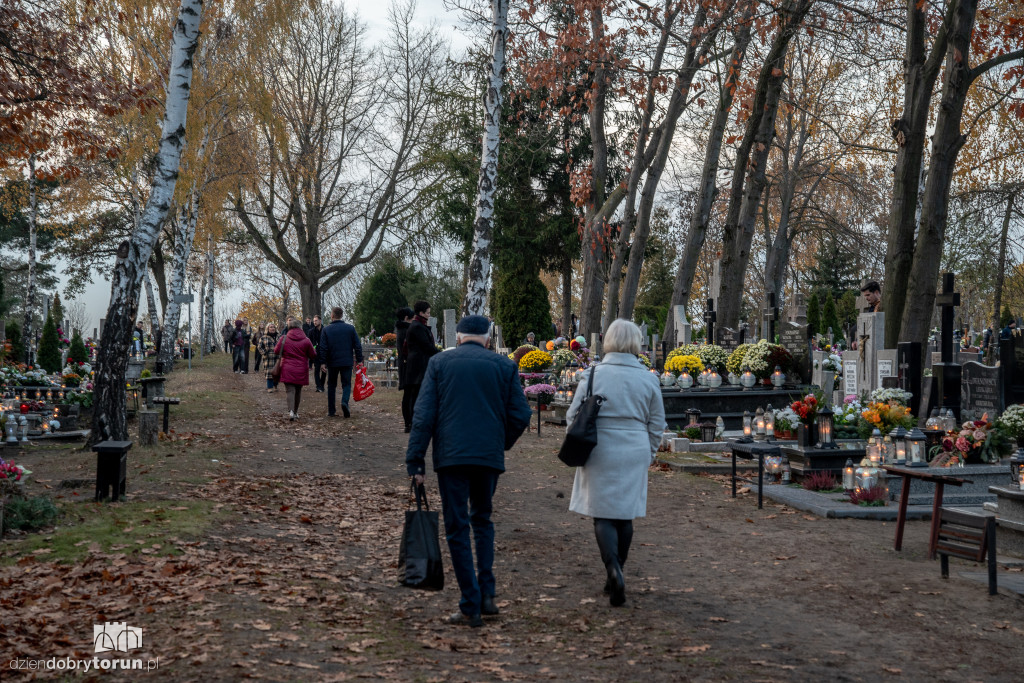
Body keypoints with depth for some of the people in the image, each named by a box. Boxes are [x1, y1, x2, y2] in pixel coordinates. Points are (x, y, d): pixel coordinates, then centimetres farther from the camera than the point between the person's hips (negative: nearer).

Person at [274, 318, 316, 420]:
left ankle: (291, 411, -24)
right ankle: (295, 412, 25)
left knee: (290, 391, -4)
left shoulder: (284, 339, -4)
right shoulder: (306, 340, -4)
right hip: (301, 370, 1)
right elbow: (313, 355, 0)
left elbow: (276, 351, 0)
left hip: (288, 370, -1)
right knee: (298, 391, 16)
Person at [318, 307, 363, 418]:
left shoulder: (326, 330, -2)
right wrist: (359, 360, 7)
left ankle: (331, 411, 12)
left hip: (332, 363, 0)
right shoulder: (350, 328, 1)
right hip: (347, 362, 0)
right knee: (346, 384, 6)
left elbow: (323, 348, -4)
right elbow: (357, 346, 1)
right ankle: (345, 401, -23)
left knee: (331, 386, 11)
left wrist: (322, 362, 1)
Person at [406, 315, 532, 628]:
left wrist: (414, 461, -1)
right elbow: (520, 415, 2)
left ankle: (471, 607, 4)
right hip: (490, 456, 2)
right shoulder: (504, 365, 6)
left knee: (458, 528, 4)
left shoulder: (439, 363, 4)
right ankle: (486, 593, 13)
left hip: (450, 456, -2)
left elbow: (423, 415, -2)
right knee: (482, 520, 21)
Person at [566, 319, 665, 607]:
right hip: (634, 454, 3)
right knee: (625, 514, 12)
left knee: (603, 514, 1)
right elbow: (657, 424, 8)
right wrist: (648, 455, 21)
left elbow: (573, 416, -1)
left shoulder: (593, 375, -6)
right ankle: (615, 577, 21)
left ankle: (614, 570, -19)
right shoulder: (648, 378, 2)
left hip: (600, 454, -3)